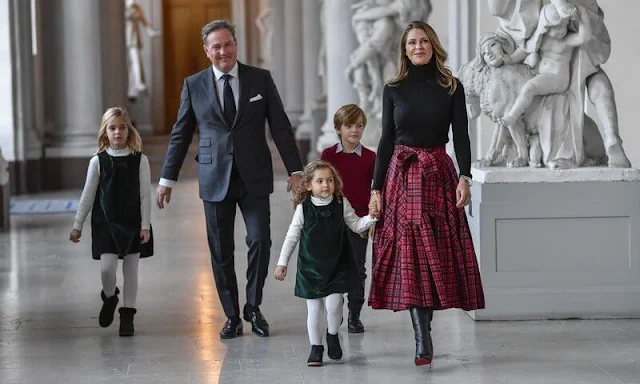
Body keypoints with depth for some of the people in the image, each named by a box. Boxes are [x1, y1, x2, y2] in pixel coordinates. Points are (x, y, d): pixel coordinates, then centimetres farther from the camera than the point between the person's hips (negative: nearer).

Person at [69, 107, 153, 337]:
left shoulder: (140, 160, -3)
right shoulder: (98, 161, -1)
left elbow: (145, 195, -2)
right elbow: (88, 196, 4)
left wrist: (145, 225, -7)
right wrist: (77, 226, 4)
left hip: (133, 223, 0)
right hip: (106, 223, 0)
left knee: (131, 269, 5)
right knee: (106, 268, -9)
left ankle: (127, 315, 16)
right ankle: (109, 297, 23)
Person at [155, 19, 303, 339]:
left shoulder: (261, 79, 3)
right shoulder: (194, 85, 4)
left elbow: (281, 127, 4)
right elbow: (180, 135, 9)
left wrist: (295, 170, -2)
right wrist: (167, 179, 8)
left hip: (254, 178, 0)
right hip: (215, 179, 1)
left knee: (260, 241, -9)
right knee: (220, 251, 3)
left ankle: (253, 307, 10)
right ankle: (232, 316, 15)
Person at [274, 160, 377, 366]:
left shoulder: (341, 204, -3)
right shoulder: (303, 208, -6)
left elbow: (356, 225, 5)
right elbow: (292, 236, 0)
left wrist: (372, 217, -13)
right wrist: (282, 263, 1)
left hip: (337, 265, 0)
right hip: (310, 266, 0)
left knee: (333, 304, -10)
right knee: (314, 308, 5)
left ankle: (333, 335, 19)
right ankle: (316, 347, 19)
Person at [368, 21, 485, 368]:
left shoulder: (451, 88, 3)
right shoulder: (394, 89, 6)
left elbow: (460, 136, -1)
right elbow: (386, 140, 6)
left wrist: (464, 177, -15)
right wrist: (376, 189, 1)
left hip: (439, 175, 0)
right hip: (402, 177, 0)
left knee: (437, 252, -1)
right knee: (409, 255, -6)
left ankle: (423, 331, 13)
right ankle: (423, 340, -5)